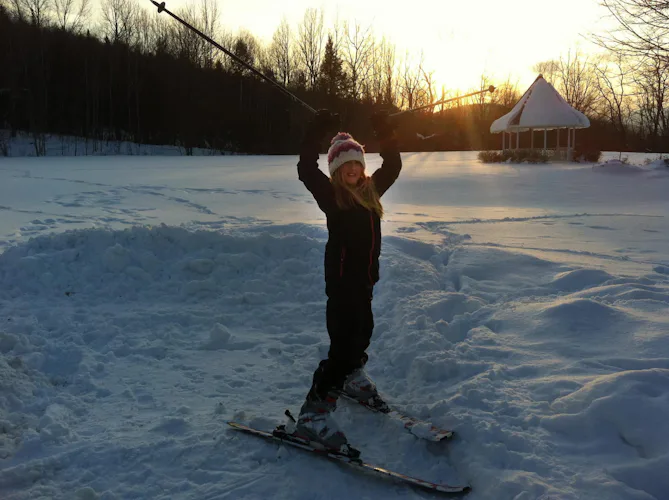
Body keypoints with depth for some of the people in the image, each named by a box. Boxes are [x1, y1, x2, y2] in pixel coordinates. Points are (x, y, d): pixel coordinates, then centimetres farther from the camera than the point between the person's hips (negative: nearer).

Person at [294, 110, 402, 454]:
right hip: (340, 279, -7)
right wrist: (317, 133, -22)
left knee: (362, 330, 24)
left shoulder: (371, 190, 8)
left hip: (365, 277, 7)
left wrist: (385, 133, 11)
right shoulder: (331, 195, -9)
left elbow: (392, 166, 18)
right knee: (344, 342, -14)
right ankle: (313, 414, -10)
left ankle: (352, 378, 51)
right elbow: (306, 171, -20)